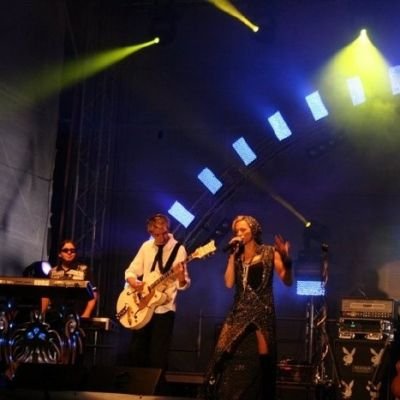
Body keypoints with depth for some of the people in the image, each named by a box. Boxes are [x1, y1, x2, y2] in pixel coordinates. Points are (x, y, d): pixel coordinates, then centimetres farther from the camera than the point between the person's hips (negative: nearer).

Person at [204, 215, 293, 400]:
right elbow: (229, 283, -1)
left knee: (262, 359, -3)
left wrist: (286, 260, -25)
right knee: (221, 355, -4)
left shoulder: (269, 252, -1)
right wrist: (232, 255, -3)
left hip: (262, 311, -4)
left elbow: (287, 281, -7)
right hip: (239, 310, 4)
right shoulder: (237, 255, 11)